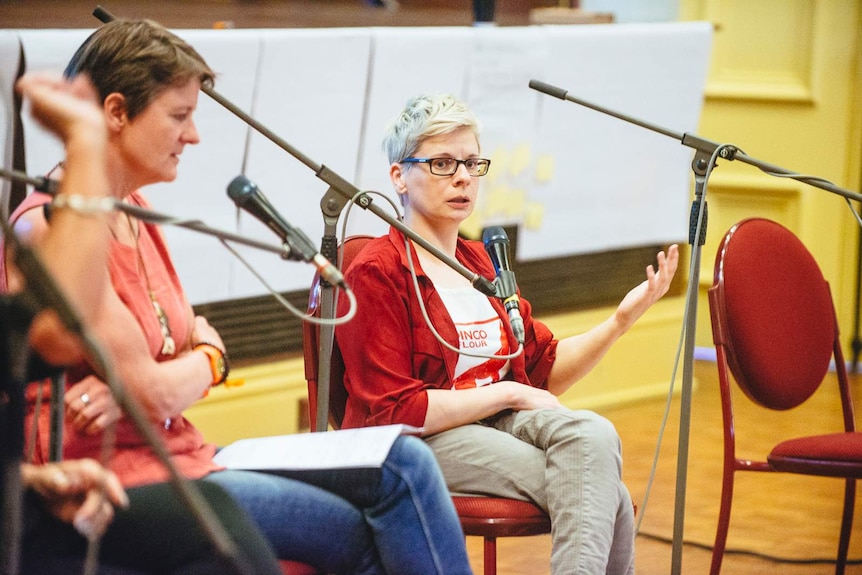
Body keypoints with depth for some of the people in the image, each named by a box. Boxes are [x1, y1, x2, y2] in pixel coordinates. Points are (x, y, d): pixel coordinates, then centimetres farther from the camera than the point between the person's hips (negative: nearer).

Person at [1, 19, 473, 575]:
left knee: (403, 463, -5)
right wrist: (206, 357, 4)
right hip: (120, 480, -9)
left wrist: (134, 385, -13)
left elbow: (202, 345, 9)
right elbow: (156, 394, -19)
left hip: (183, 456, 9)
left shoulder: (136, 212, 12)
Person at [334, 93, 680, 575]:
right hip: (418, 445, -7)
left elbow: (547, 370, 20)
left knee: (593, 434, -29)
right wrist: (508, 392, -10)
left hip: (498, 423, 7)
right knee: (609, 499, -27)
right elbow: (393, 410, -13)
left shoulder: (482, 263, 19)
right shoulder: (378, 272, -6)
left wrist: (621, 320, 4)